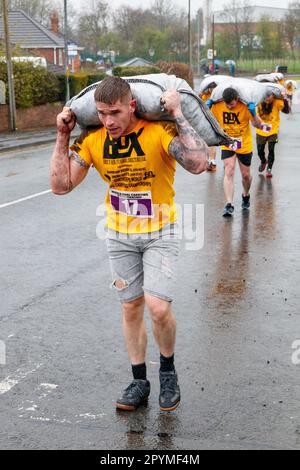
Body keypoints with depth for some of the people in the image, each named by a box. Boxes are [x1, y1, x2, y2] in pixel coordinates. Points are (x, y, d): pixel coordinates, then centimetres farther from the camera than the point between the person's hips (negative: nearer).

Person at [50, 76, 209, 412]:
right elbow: (61, 185, -5)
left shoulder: (159, 132, -21)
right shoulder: (91, 140, -7)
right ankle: (139, 381, 27)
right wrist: (62, 137, -10)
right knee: (131, 308, 11)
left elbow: (198, 163, -36)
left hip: (159, 233, -4)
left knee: (158, 307, -14)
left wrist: (177, 115, -32)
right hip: (120, 235, 4)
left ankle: (168, 371, 15)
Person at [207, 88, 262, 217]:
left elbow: (258, 125, -18)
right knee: (229, 171, -16)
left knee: (246, 175, 11)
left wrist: (253, 113, -36)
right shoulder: (217, 105, -13)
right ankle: (229, 204, -18)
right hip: (227, 145, 0)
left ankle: (246, 195, 42)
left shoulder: (245, 106, -18)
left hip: (244, 145, 0)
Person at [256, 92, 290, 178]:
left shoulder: (277, 102, -19)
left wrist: (285, 99, -40)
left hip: (273, 131, -2)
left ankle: (269, 169, 9)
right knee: (260, 151, 11)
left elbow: (286, 110, -27)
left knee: (271, 150, -8)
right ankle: (263, 162, 43)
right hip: (260, 131, 2)